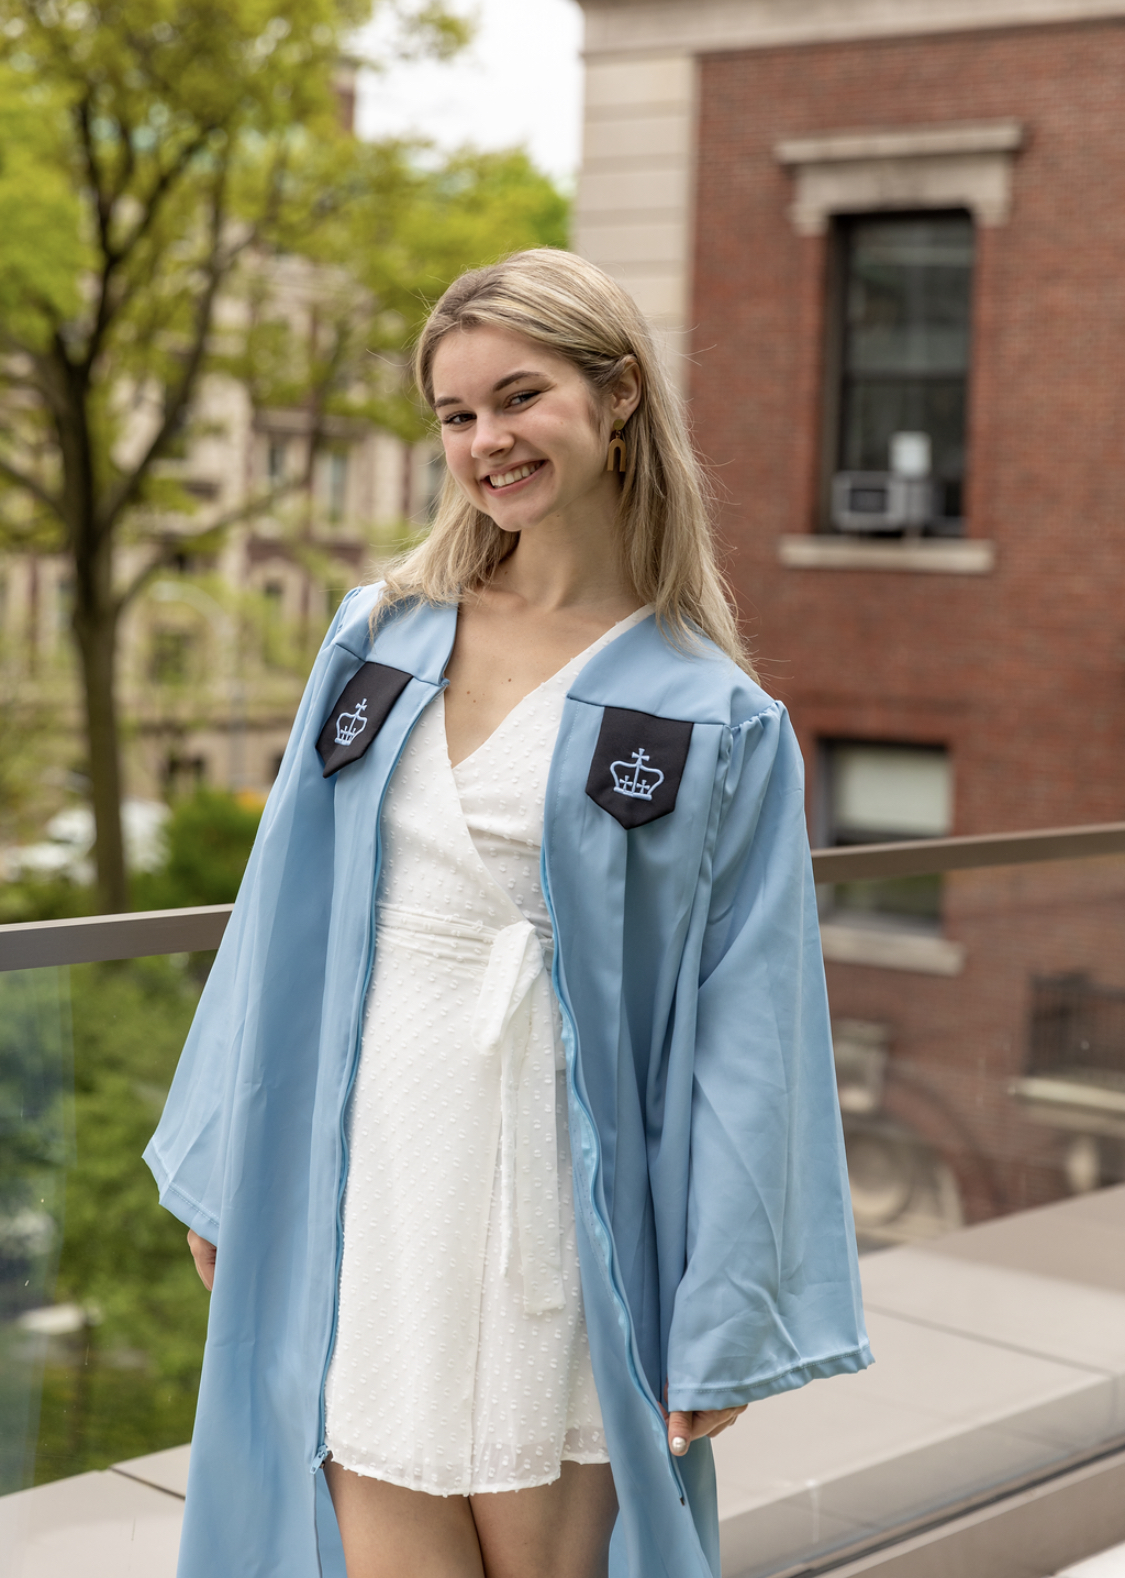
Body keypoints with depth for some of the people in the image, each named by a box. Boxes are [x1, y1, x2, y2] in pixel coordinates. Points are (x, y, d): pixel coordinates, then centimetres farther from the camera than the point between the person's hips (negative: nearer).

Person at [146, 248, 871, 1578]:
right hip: (364, 1188, 3)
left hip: (555, 1206, -2)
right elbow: (282, 917, 11)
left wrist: (724, 1322, -7)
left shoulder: (717, 720, -3)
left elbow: (741, 1033, -5)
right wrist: (222, 1173, 12)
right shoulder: (380, 635, 7)